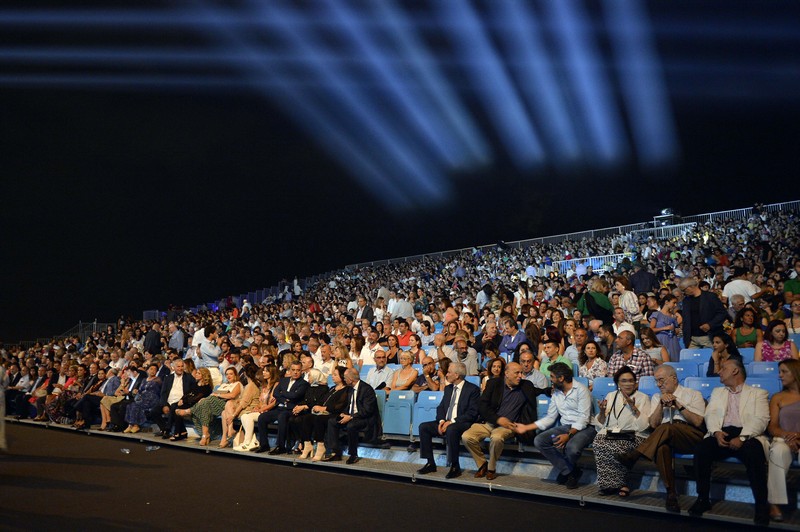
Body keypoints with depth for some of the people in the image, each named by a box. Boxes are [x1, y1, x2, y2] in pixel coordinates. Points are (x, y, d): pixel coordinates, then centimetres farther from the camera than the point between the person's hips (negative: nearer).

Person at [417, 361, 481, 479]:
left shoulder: (473, 389, -6)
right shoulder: (448, 388, 17)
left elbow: (472, 413, -14)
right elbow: (441, 407, 17)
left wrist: (452, 422, -20)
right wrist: (441, 420, -5)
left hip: (463, 424, -7)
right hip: (446, 422, 7)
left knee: (451, 430, -38)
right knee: (423, 427, -12)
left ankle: (455, 467, -25)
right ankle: (430, 463, -7)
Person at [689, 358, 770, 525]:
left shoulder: (758, 393, 16)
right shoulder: (717, 392, 28)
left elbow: (760, 420, 0)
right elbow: (710, 414, 13)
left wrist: (742, 437, -18)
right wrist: (716, 432, -11)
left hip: (747, 436, -3)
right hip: (722, 434, 3)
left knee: (754, 452, -37)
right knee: (701, 449, -28)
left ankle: (761, 505, -25)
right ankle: (703, 499, -16)